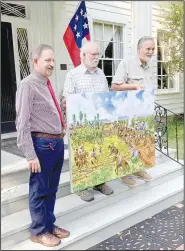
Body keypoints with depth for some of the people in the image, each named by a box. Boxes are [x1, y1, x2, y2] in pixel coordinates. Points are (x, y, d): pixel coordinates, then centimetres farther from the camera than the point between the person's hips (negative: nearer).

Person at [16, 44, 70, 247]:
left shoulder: (47, 84, 12)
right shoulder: (27, 85, -13)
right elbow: (23, 122, -17)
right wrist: (30, 154, -19)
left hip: (57, 142, 8)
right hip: (42, 144, -8)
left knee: (51, 189, 19)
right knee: (39, 190, 8)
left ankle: (49, 225, 37)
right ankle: (39, 231, 27)